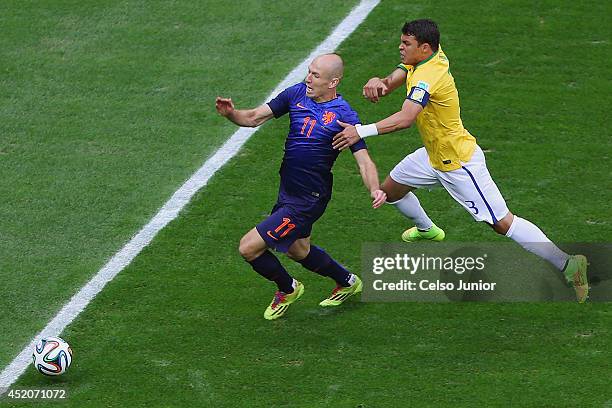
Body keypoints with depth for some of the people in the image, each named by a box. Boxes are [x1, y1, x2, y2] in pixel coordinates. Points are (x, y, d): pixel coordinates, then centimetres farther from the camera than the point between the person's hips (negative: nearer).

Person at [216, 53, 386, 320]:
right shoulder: (297, 93, -3)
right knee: (298, 251, 28)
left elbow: (364, 161, -21)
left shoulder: (344, 116, -19)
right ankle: (348, 282, 52)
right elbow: (255, 117, -3)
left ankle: (287, 289, 20)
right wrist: (231, 113, -24)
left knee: (249, 248, -8)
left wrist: (375, 190, -40)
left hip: (307, 201, -7)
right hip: (287, 192, 7)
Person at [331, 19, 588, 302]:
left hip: (458, 163, -9)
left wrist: (362, 131, -46)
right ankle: (427, 230, 49)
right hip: (434, 155, 9)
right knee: (390, 189, 20)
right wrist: (379, 83, -25)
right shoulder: (433, 57, -4)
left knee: (502, 223, -8)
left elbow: (405, 118, -44)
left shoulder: (427, 77, -30)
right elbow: (396, 78, -1)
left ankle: (568, 265, -8)